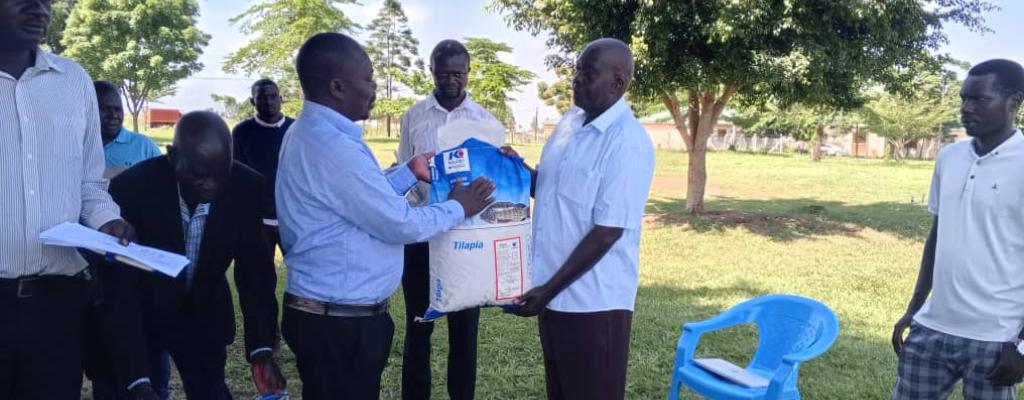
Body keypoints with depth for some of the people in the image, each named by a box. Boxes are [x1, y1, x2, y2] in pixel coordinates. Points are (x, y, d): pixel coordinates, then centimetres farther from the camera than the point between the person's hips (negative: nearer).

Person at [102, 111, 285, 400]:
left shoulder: (246, 188, -22)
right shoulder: (131, 187, -28)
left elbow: (255, 271, -13)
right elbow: (120, 291, -27)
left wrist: (262, 347, -24)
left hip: (204, 314, 2)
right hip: (141, 315, -2)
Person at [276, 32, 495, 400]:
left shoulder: (310, 132, 8)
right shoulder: (332, 146, -25)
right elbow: (401, 225, -20)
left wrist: (409, 172, 11)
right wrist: (459, 208, -5)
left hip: (323, 312, 10)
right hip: (340, 323, -10)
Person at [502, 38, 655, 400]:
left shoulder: (628, 143, -19)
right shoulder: (570, 122, 6)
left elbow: (606, 233, -21)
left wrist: (548, 289, -18)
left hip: (593, 301, -8)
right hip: (556, 292, 8)